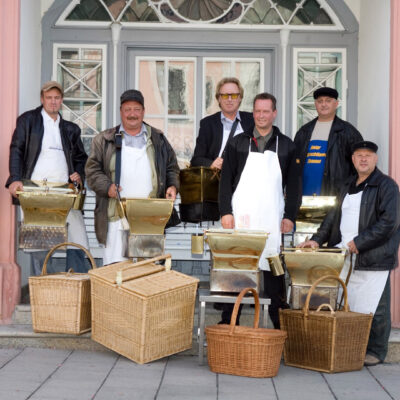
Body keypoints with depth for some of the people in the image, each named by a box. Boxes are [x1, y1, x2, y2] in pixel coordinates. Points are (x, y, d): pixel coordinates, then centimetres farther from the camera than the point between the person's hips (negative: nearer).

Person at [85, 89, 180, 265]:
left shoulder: (158, 139, 18)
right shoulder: (105, 140, 12)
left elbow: (172, 168, 21)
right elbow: (92, 170, 7)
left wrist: (173, 186, 1)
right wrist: (107, 186, -10)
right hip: (117, 216, -1)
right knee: (115, 264, -6)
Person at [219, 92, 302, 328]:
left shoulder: (286, 146, 10)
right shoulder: (238, 143, 9)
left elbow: (294, 185, 9)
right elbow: (226, 180, 7)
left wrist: (290, 216, 0)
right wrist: (226, 211, -3)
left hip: (272, 220, 0)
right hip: (241, 218, 0)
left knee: (274, 270, 0)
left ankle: (279, 325, 7)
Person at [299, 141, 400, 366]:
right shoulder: (348, 186, 19)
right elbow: (334, 216, 24)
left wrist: (359, 242, -15)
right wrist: (318, 240, 12)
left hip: (374, 259, -6)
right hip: (345, 258, 7)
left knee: (373, 307, 0)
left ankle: (375, 352, 13)